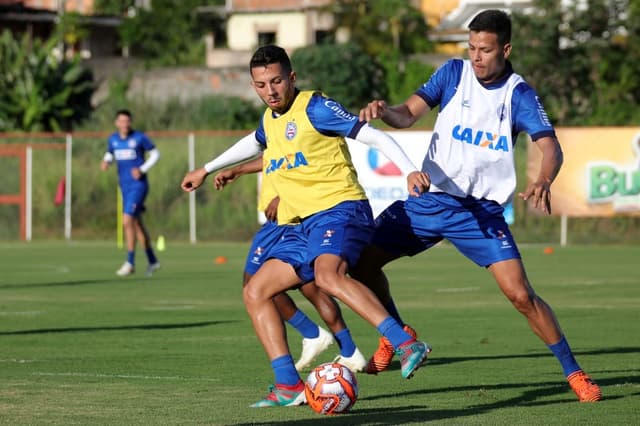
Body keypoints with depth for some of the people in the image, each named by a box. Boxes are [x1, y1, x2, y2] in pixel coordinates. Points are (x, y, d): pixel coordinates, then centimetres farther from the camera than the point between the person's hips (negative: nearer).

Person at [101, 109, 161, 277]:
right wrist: (106, 161, -2)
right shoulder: (113, 139, 6)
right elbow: (110, 154, 22)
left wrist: (142, 169, -13)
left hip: (138, 185, -6)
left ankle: (130, 262, -11)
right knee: (137, 225, 12)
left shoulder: (139, 137, -9)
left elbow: (155, 154, 0)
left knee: (127, 221, -17)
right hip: (125, 186, 6)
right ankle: (152, 261, 25)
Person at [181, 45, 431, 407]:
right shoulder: (270, 120, 17)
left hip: (340, 209, -9)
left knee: (329, 276, -37)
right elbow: (253, 144, 42)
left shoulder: (314, 108, -7)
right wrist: (207, 169, 52)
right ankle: (289, 387, -3)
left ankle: (408, 345, -45)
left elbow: (374, 137, -11)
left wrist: (409, 170, -24)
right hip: (303, 225, 9)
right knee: (255, 293, 3)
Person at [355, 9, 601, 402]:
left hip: (481, 211, -3)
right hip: (429, 199, 3)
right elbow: (408, 115, -7)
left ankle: (574, 373, 0)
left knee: (520, 294, -14)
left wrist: (543, 182, -40)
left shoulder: (519, 95, -8)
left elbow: (551, 147, -18)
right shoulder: (454, 73, -2)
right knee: (362, 260, -2)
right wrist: (384, 111, -31)